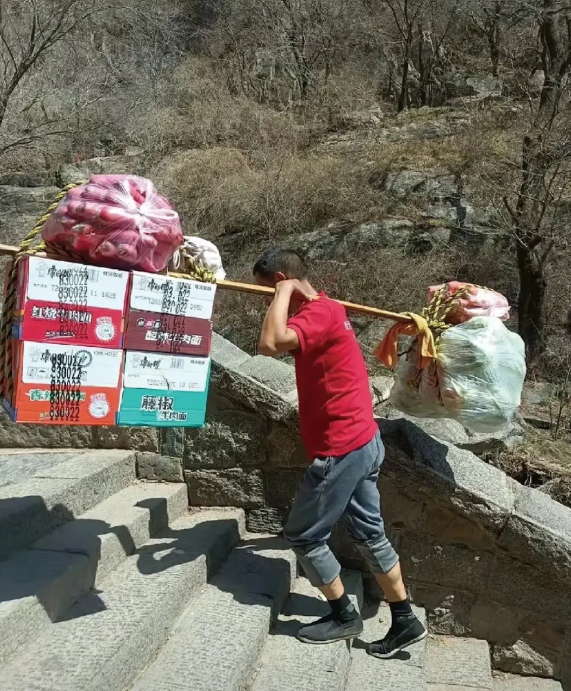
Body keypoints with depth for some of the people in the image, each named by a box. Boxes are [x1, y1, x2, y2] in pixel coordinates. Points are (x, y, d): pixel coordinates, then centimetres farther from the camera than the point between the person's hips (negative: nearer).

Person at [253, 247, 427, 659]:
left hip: (342, 448, -10)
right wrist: (287, 297, 9)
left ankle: (344, 617, 22)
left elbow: (270, 344, -34)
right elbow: (279, 346, 21)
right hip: (362, 441, 10)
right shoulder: (324, 310, 13)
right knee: (370, 533, 16)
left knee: (303, 535, 6)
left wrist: (284, 294, -20)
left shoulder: (319, 312, -18)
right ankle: (406, 622, 26)